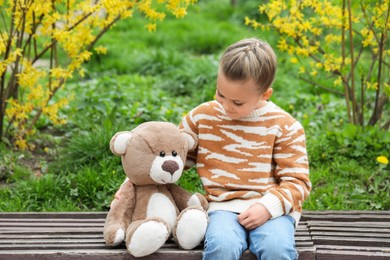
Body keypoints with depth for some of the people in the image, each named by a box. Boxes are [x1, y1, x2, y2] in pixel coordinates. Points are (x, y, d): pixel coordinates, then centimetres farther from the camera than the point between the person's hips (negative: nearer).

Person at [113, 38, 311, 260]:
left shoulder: (285, 127, 0)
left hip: (272, 207, -1)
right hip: (224, 207, 1)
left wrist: (268, 207, -15)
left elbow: (297, 181, 1)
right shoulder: (202, 116, 7)